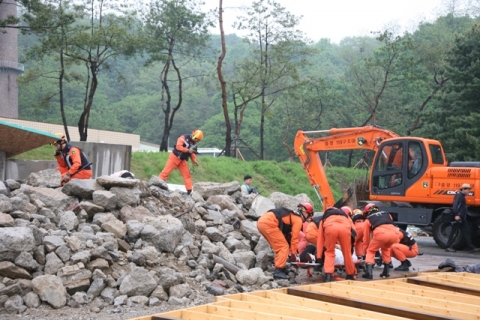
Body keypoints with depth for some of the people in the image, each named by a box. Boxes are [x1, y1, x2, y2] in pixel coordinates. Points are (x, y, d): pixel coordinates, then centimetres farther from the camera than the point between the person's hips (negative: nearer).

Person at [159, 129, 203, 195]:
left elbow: (192, 153, 14)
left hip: (183, 160, 7)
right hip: (175, 157, -7)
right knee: (166, 172, -8)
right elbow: (178, 146, -25)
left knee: (187, 174, 3)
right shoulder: (184, 138, -15)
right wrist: (188, 150, -27)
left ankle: (189, 191, 5)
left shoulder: (194, 144, 7)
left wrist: (194, 161, -1)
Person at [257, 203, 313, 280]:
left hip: (261, 221, 10)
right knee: (284, 247, -3)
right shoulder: (298, 220, 3)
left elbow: (287, 235, 31)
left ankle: (279, 269, 20)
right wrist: (294, 255, 11)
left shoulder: (291, 216, 29)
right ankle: (278, 272, -8)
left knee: (279, 247, 20)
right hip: (269, 224, -10)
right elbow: (294, 238, 3)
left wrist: (290, 252, 32)